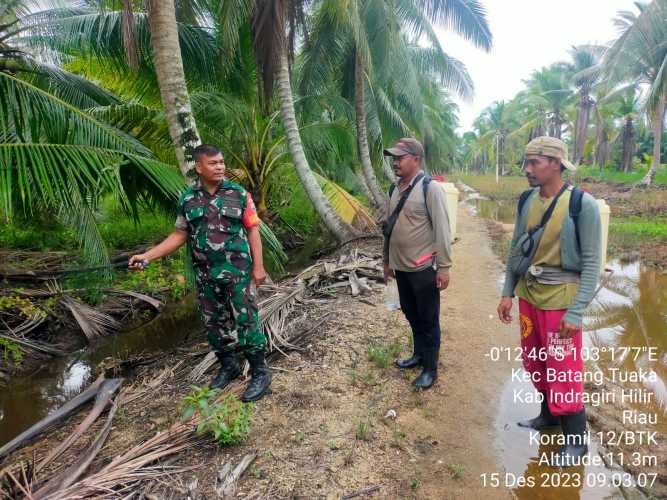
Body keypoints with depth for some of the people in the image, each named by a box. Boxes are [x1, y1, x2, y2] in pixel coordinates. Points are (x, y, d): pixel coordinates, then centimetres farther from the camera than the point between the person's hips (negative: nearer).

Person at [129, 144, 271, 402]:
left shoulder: (239, 194, -4)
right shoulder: (187, 199, 4)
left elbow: (253, 231, -3)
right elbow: (179, 235, 8)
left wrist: (258, 266, -9)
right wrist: (146, 257, 1)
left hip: (237, 271, -4)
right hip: (206, 275, 4)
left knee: (246, 321, -2)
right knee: (214, 323, 13)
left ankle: (260, 373, 11)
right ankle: (228, 366, 32)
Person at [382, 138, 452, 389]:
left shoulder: (430, 188, -14)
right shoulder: (395, 189, 8)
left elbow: (442, 230, -16)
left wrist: (444, 267, -17)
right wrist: (387, 261, 17)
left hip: (423, 268, -7)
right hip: (401, 267, 7)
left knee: (428, 320, 6)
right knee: (411, 315, 21)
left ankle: (430, 368, 20)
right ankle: (418, 354, 39)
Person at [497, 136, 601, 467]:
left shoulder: (582, 204, -15)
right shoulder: (527, 200, 1)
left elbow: (591, 263, -13)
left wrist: (576, 312, -16)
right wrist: (508, 292, 6)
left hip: (561, 299, -6)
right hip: (529, 294, 6)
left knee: (564, 371, 4)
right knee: (534, 361, 18)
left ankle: (576, 440, 25)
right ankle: (549, 414, 42)